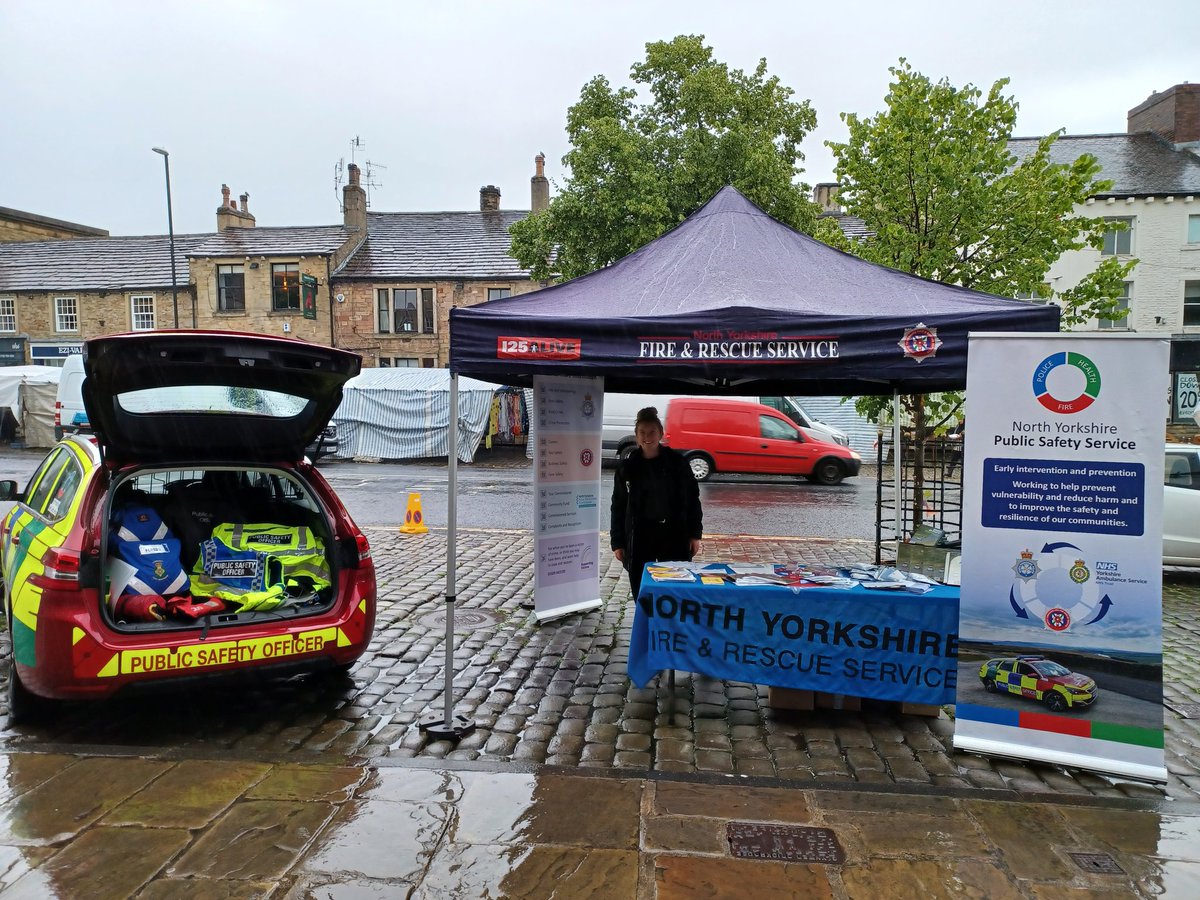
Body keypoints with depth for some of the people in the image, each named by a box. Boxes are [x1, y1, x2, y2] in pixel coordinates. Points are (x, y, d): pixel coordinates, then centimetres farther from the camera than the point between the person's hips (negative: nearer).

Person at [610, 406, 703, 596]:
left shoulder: (677, 461, -1)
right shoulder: (627, 466, 3)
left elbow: (692, 498, 3)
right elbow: (618, 506, 6)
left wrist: (695, 534, -1)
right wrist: (617, 542, 3)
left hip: (674, 536, -1)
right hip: (639, 539, 1)